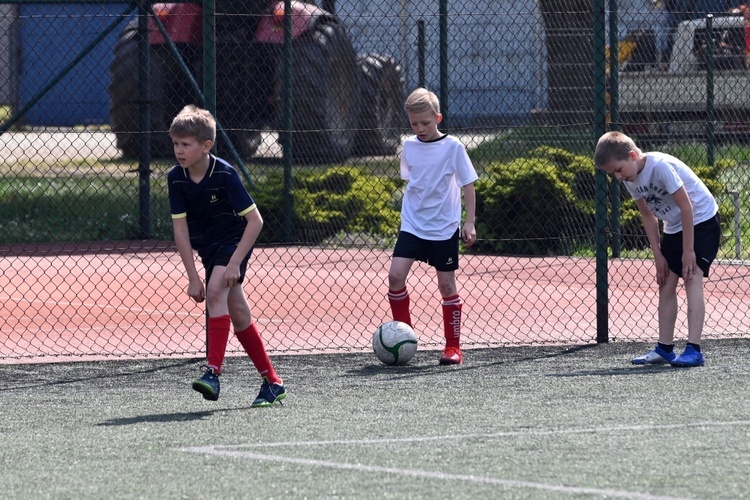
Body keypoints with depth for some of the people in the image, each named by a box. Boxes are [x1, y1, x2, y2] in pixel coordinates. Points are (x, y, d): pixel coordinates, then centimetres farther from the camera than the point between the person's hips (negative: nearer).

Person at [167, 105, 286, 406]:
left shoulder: (225, 174, -24)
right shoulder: (176, 178, -11)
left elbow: (255, 220, -22)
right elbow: (180, 228, -8)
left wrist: (235, 263, -26)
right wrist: (193, 277, -12)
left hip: (235, 240, -6)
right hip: (207, 246, 6)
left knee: (216, 291, -28)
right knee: (238, 314, 8)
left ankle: (213, 372, -33)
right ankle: (272, 383, 17)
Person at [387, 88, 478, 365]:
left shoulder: (452, 147, -7)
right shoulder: (409, 147, 4)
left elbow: (467, 185, -3)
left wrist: (470, 222, -6)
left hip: (444, 228, -3)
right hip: (412, 225, 3)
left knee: (446, 284, 1)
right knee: (395, 276, -11)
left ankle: (453, 346, 12)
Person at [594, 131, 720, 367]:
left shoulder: (660, 166, -29)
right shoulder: (630, 179, -4)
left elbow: (686, 206, -25)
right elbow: (648, 216, 6)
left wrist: (688, 250, -21)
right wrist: (658, 255, 0)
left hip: (701, 220, -8)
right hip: (673, 227, 8)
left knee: (692, 279, -17)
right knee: (666, 284, 6)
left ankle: (694, 350, -22)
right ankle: (664, 348, 12)